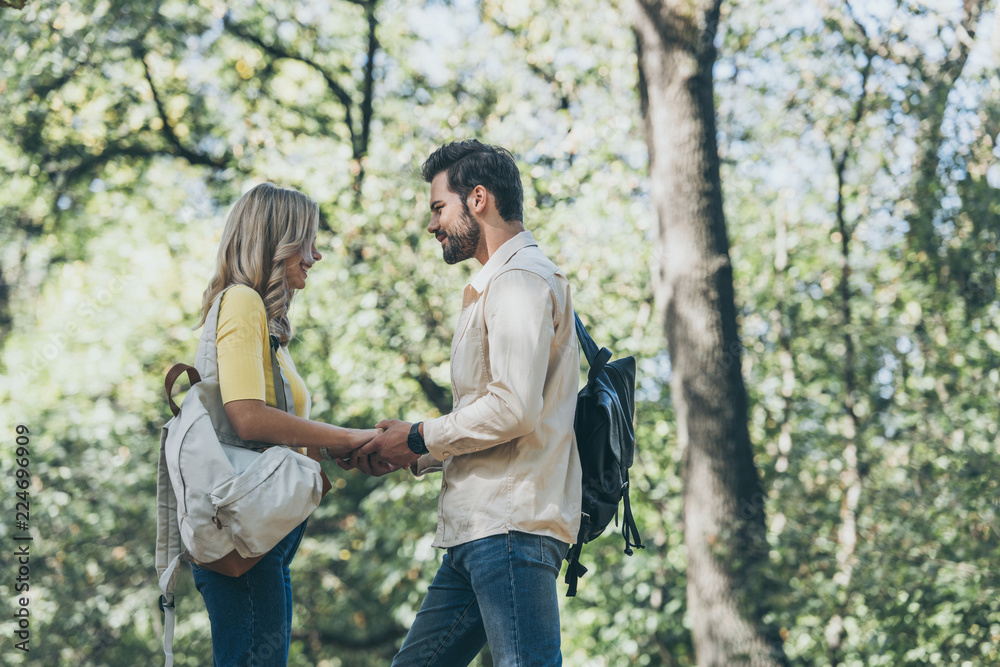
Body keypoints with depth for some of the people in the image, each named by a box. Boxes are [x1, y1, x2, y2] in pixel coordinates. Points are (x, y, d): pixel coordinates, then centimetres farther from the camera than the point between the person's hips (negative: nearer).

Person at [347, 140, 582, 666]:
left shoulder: (519, 280, -8)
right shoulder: (496, 285, 26)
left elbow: (515, 409, -20)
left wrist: (419, 438, -7)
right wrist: (412, 457, 15)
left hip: (509, 524, -11)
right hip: (480, 527, 11)